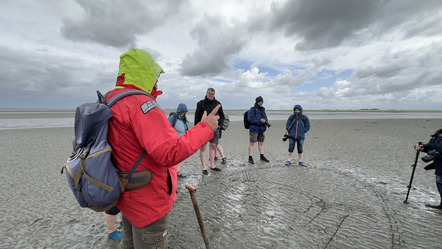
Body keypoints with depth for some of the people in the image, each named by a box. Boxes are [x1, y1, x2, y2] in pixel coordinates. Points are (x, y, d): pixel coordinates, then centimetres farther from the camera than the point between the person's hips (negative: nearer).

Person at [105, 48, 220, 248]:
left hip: (128, 197, 9)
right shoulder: (140, 103, -27)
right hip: (148, 202, -9)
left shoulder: (110, 102, 5)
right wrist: (205, 128, -24)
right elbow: (170, 153, -34)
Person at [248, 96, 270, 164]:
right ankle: (250, 158, 2)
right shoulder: (252, 109, -8)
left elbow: (265, 117, 20)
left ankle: (262, 156, 25)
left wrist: (267, 122, -2)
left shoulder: (262, 109, 14)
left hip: (261, 129, 7)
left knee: (261, 143, 13)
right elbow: (250, 119, -17)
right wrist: (260, 120, -20)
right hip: (254, 128, -7)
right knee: (251, 143, -4)